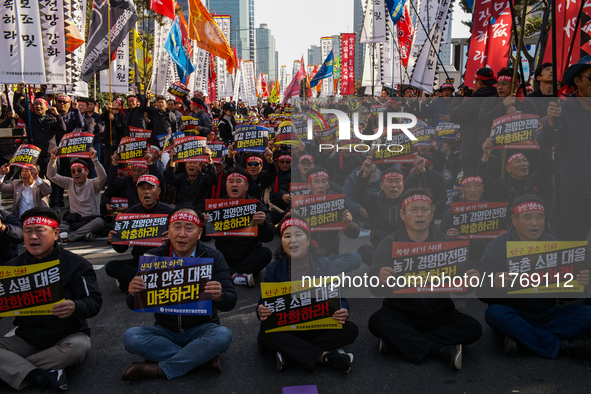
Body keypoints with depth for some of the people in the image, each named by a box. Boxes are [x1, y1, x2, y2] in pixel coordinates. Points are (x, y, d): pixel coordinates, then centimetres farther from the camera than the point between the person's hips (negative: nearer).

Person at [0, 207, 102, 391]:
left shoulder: (76, 264, -5)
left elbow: (94, 302, -12)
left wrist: (75, 308, -35)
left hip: (67, 336, -3)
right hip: (26, 339, 3)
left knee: (79, 346, -35)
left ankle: (15, 368, -18)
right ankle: (42, 376, -27)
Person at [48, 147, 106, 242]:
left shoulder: (93, 184, 1)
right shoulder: (69, 183, 14)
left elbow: (103, 176, -20)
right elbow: (51, 176, 11)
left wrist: (94, 159, -28)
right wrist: (53, 159, -2)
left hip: (90, 221, -3)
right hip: (73, 222, 3)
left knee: (99, 222, -39)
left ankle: (69, 236, -30)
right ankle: (84, 234, -26)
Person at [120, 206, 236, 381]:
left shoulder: (213, 258, -8)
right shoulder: (153, 258, -4)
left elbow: (230, 303, -12)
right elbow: (135, 306, -3)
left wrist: (219, 297, -37)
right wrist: (133, 294, -29)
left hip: (201, 328, -1)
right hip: (165, 330, 2)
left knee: (223, 335, -31)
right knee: (130, 337, -25)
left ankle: (157, 369, -20)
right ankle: (203, 357, -18)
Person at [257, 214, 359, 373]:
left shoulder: (325, 265, 1)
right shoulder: (273, 269, 2)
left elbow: (340, 299, -1)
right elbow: (264, 303, -1)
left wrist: (343, 311, -26)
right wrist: (261, 312, -27)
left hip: (319, 328, 1)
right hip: (285, 330, -1)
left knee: (351, 330, -23)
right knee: (267, 335, -31)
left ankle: (287, 353, -24)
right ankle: (325, 356, -26)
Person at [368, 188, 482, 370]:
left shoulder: (446, 242, 4)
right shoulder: (389, 244, -2)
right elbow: (376, 290, -12)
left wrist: (469, 282, -23)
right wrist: (381, 280, -37)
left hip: (439, 312, 2)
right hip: (400, 312, -2)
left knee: (473, 328, -20)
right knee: (377, 321, -30)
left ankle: (400, 341, -20)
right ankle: (444, 350, -25)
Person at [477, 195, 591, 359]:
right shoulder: (497, 247, -7)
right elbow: (482, 293, -14)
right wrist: (495, 285, -38)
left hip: (546, 313, 3)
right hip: (512, 313, -3)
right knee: (494, 312, -34)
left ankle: (519, 337, -23)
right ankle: (562, 347, -23)